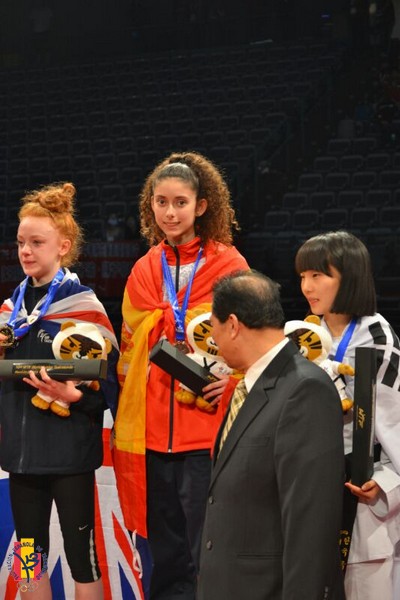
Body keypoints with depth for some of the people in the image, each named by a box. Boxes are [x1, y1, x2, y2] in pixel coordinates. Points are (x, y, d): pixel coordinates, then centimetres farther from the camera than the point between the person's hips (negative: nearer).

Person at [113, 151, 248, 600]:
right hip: (150, 429, 4)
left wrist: (232, 376, -17)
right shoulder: (144, 271, 12)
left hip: (207, 426, -4)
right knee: (165, 552, 11)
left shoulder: (228, 264, -1)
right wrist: (126, 413, 7)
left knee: (204, 552, -1)